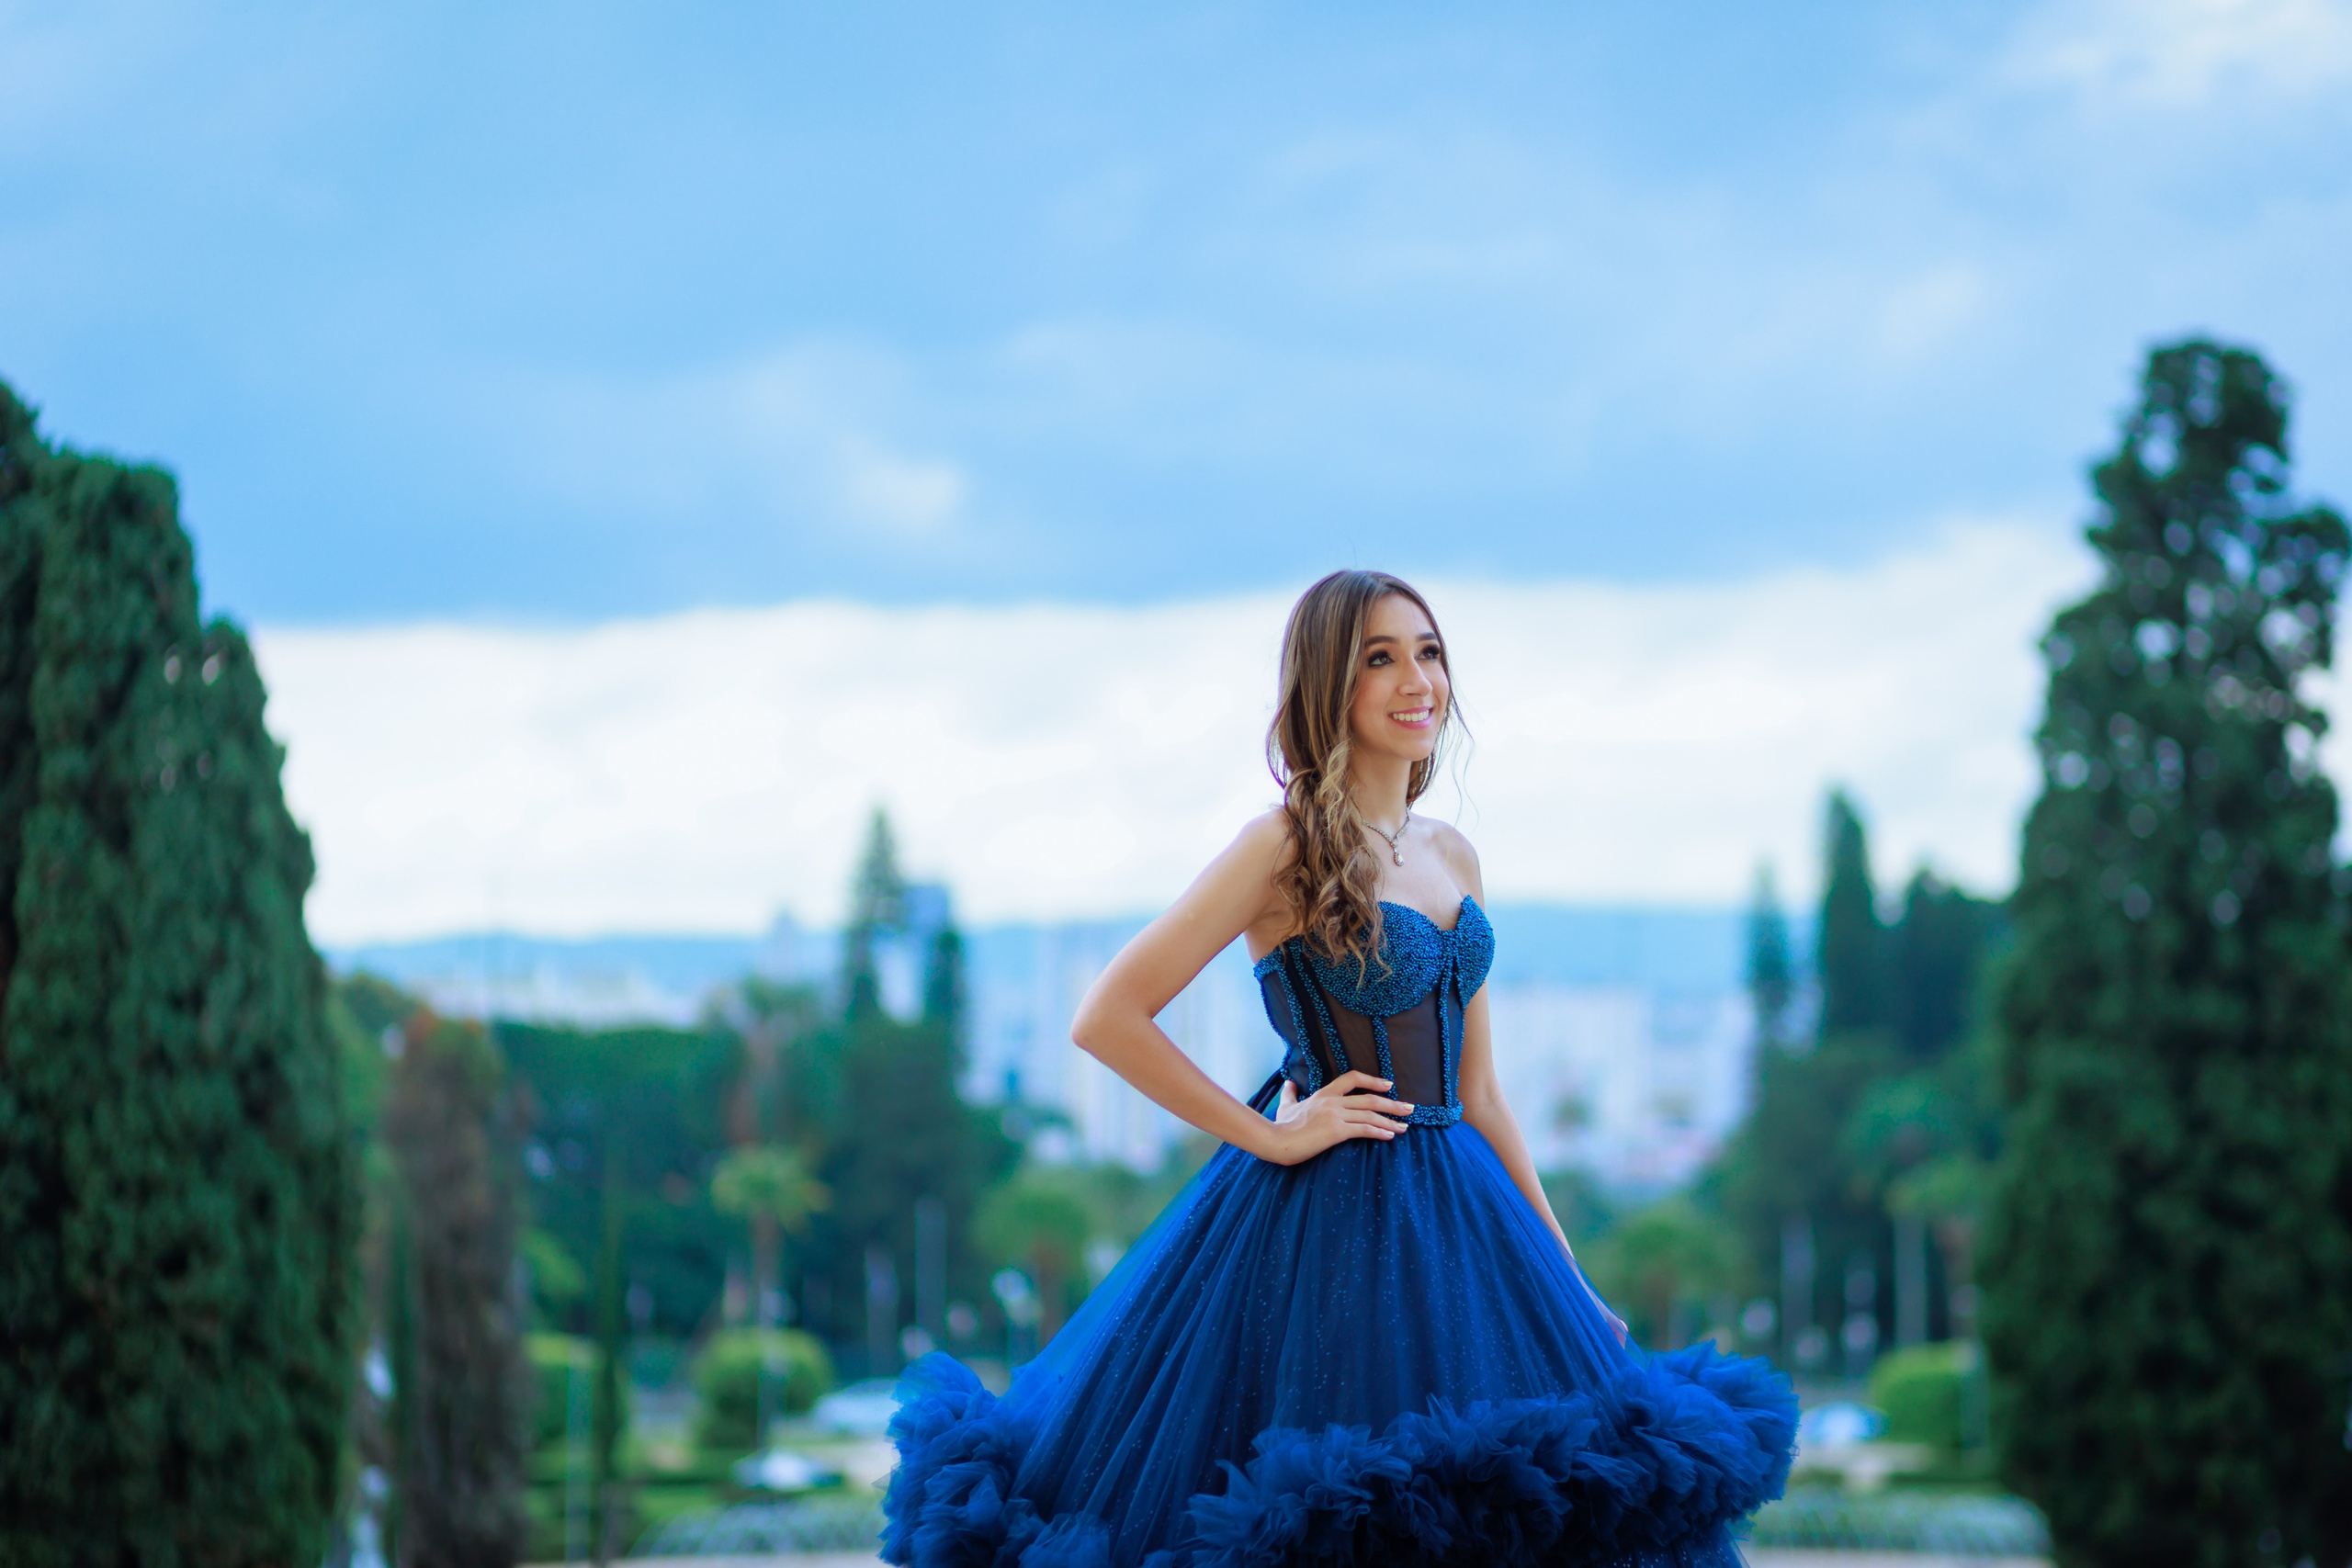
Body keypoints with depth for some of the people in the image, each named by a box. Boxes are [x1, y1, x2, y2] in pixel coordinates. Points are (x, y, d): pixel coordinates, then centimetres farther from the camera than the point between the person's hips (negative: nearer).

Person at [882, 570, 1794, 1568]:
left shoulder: (1452, 857, 13)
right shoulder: (1288, 845, -8)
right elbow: (1107, 1020, -14)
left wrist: (1567, 1278, 15)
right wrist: (1267, 1136, -11)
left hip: (1457, 1217, 7)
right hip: (1323, 1219, -7)